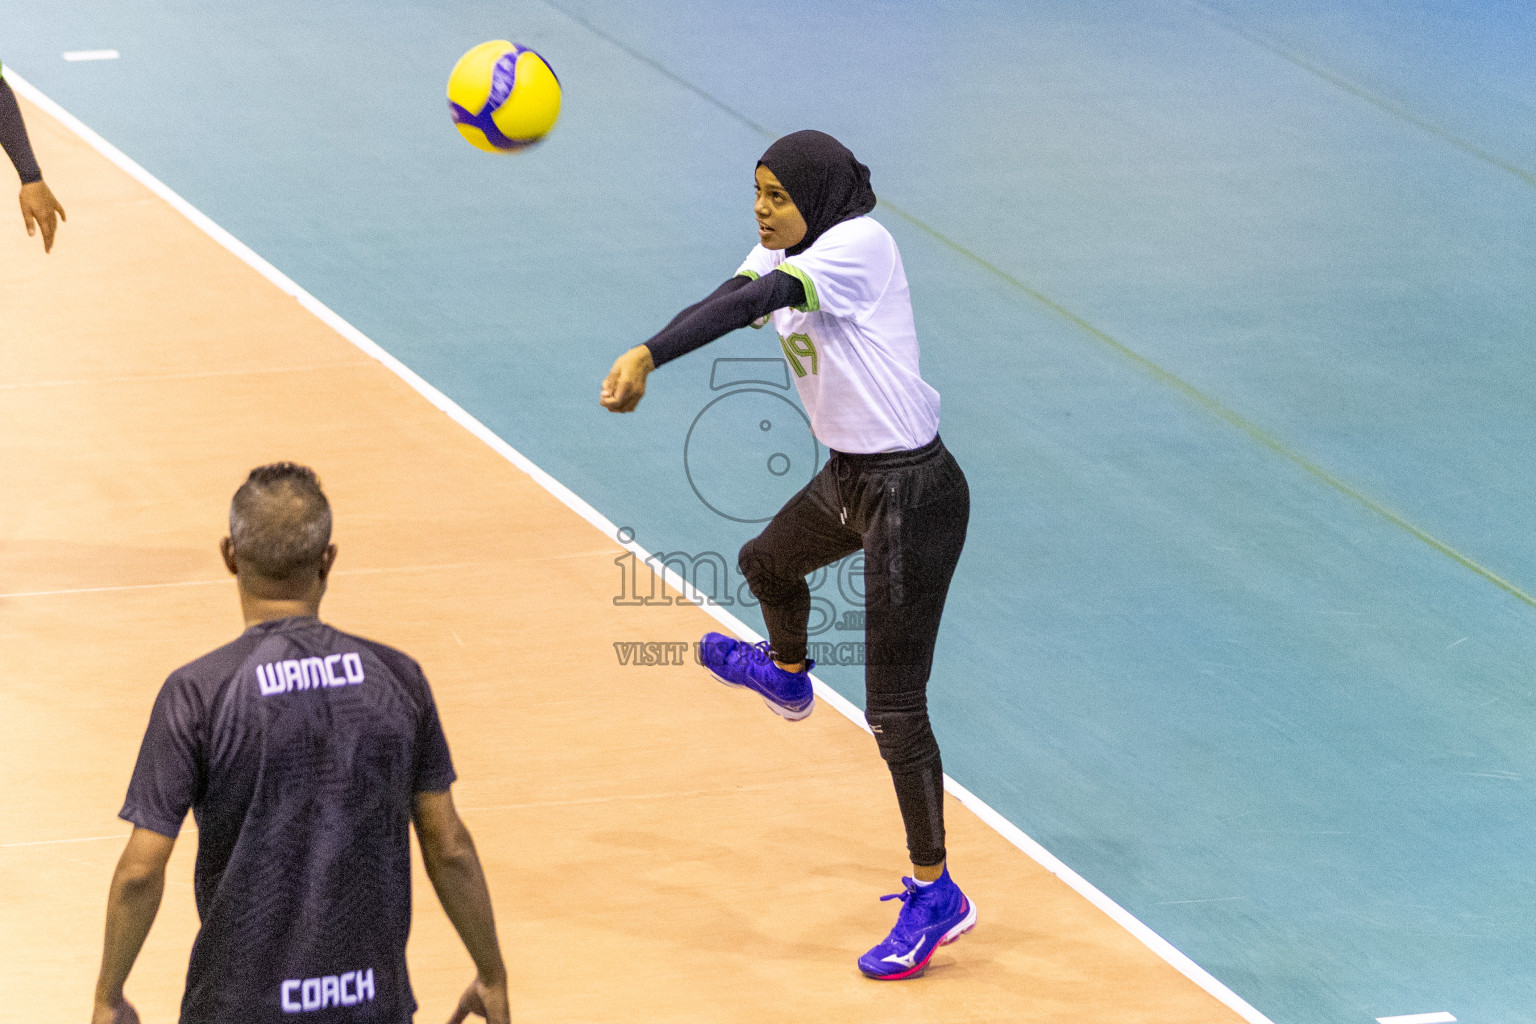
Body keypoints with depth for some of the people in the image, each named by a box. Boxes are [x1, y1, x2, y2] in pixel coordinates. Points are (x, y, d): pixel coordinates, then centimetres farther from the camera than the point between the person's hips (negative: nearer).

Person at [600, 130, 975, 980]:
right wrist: (643, 357, -37)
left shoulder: (858, 246, -23)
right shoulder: (784, 250, 3)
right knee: (767, 564, 37)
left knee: (893, 711, -6)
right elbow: (731, 306, -16)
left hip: (911, 494, -10)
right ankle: (786, 675, 71)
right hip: (847, 476, 10)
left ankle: (935, 898, 5)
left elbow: (760, 298, -38)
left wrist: (648, 357, -50)